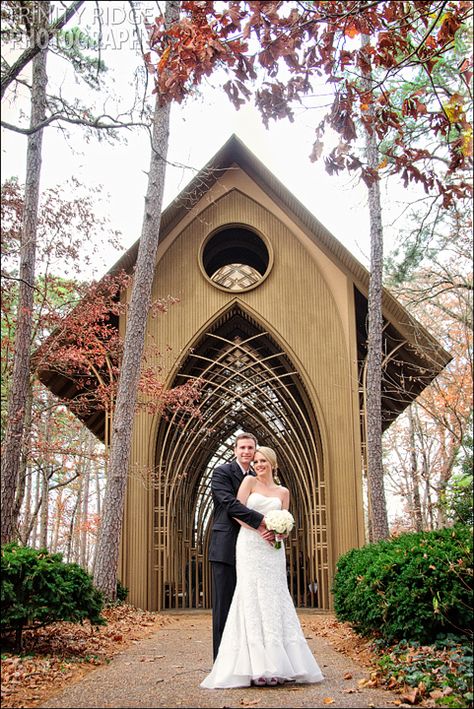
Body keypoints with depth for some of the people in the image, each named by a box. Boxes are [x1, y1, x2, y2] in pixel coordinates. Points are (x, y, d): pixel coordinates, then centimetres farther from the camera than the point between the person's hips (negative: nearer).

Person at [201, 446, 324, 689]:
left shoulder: (283, 492, 16)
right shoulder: (249, 482, 7)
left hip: (273, 549, 3)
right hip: (250, 546, -3)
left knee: (275, 598, 0)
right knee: (253, 598, -8)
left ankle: (279, 665, 4)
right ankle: (259, 667, -8)